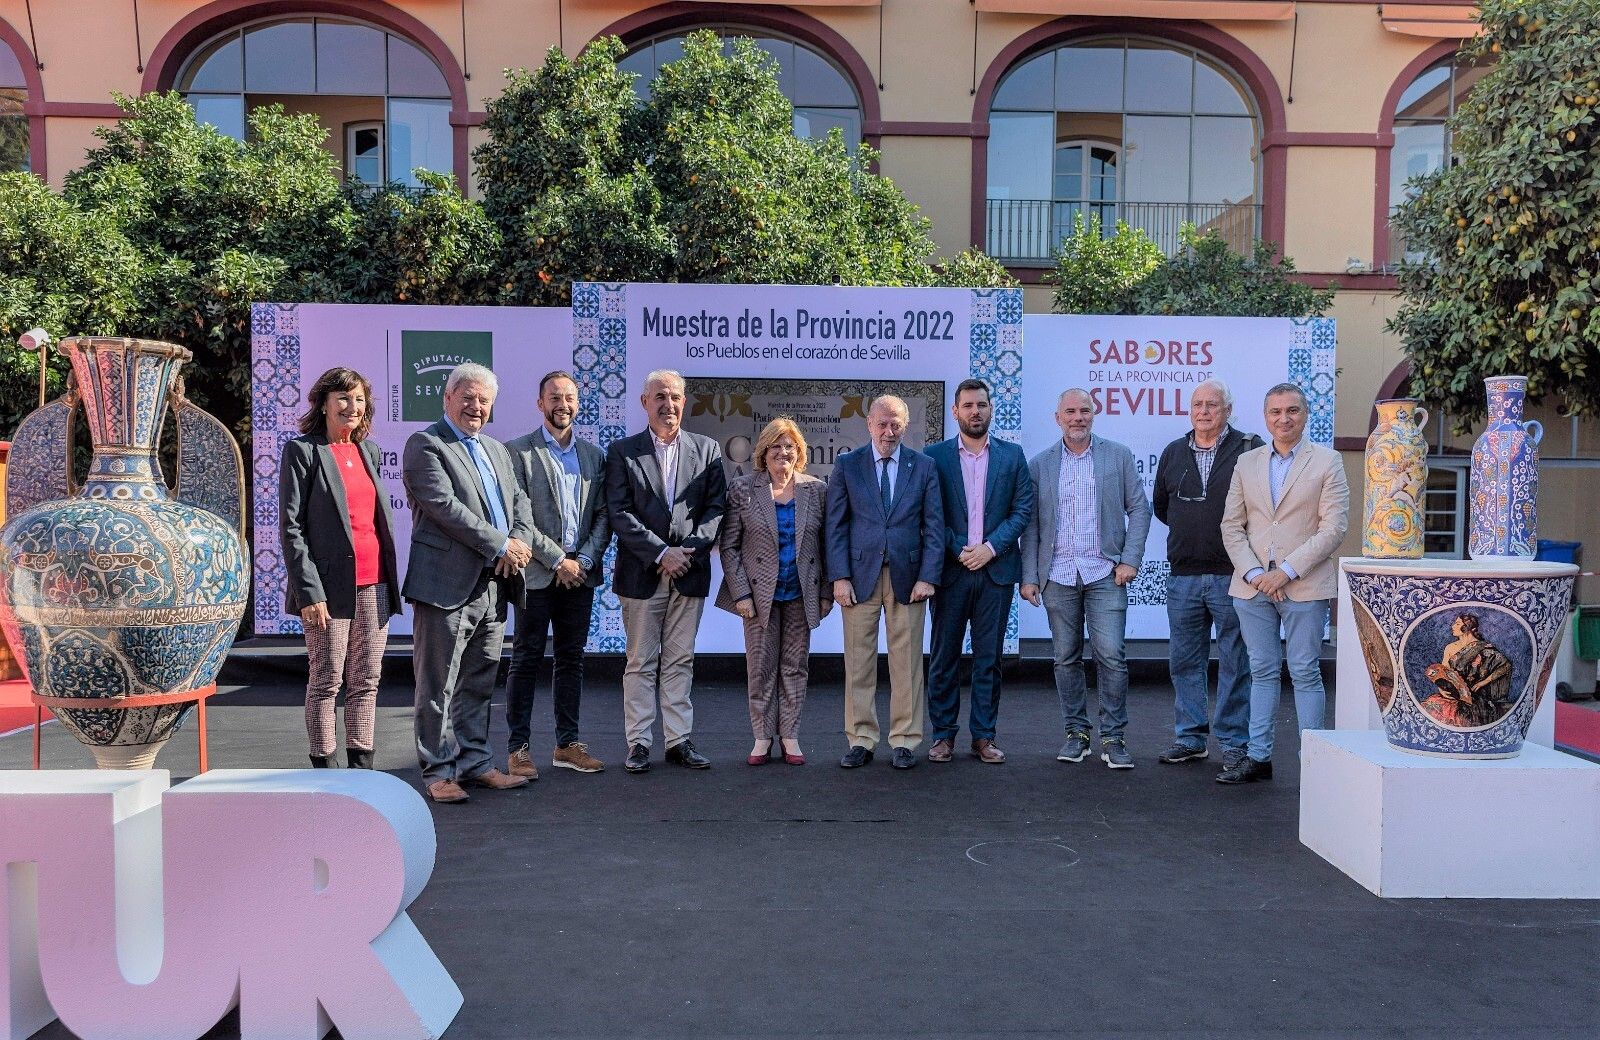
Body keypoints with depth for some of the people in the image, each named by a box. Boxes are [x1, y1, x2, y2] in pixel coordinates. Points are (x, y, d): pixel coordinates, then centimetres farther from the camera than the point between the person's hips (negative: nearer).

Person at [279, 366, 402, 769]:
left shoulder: (369, 451, 15)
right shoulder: (301, 451, -3)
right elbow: (291, 527, -8)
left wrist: (391, 580, 14)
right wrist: (309, 591, -15)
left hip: (374, 584, 6)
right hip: (331, 585, -6)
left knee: (367, 682, 9)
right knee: (326, 682, 2)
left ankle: (361, 764, 18)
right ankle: (324, 768, 12)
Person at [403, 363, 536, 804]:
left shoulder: (497, 450, 20)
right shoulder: (425, 444, -4)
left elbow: (519, 501, 15)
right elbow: (443, 504, -15)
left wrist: (520, 542, -7)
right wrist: (500, 545, -15)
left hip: (494, 583, 7)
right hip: (447, 583, -7)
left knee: (478, 684, 14)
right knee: (438, 686, 1)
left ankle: (474, 762, 23)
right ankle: (438, 771, 10)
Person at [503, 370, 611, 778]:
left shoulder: (593, 455, 12)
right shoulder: (517, 452, -2)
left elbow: (603, 515, 8)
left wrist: (585, 560, -6)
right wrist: (557, 561, -12)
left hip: (580, 574, 5)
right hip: (536, 573, -4)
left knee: (571, 660, 10)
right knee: (526, 660, 2)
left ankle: (568, 744, 19)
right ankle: (518, 748, 8)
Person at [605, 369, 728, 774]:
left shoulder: (707, 449, 9)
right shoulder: (622, 452, 3)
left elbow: (716, 507, 3)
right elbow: (620, 513, -5)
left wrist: (690, 550, -10)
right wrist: (661, 553, -13)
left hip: (690, 572, 2)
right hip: (642, 574, -2)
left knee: (680, 661, 8)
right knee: (641, 663, 4)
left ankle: (679, 741, 15)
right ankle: (639, 743, 11)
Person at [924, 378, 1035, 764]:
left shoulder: (1012, 456, 8)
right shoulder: (934, 457, 3)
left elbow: (1023, 510, 3)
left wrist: (991, 547, -9)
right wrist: (958, 549, -10)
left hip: (996, 570, 1)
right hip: (950, 570, -1)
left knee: (989, 658, 6)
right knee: (944, 657, 4)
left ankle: (984, 735, 15)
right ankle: (943, 734, 14)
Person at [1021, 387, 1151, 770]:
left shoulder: (1119, 456, 7)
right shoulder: (1039, 464, 8)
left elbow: (1139, 508, 7)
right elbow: (1031, 524, 7)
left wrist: (1130, 559, -4)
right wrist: (1029, 576, 1)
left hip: (1105, 572, -1)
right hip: (1058, 576, 2)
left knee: (1112, 654, -7)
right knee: (1066, 658, 7)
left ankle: (1113, 737, 5)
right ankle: (1076, 733, 19)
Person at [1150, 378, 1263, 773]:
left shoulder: (1250, 449, -4)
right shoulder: (1173, 453, 11)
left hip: (1232, 576, -4)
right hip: (1183, 576, 5)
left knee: (1235, 663, 3)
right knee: (1184, 660, 10)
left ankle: (1234, 742, 12)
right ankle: (1189, 737, 20)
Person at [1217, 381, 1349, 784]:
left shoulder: (1327, 461, 1)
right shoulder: (1246, 463, 12)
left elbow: (1334, 527, -6)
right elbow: (1232, 525, 8)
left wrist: (1287, 571, -13)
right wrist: (1253, 573, -6)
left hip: (1305, 586, -3)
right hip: (1252, 585, 3)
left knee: (1305, 673, 2)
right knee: (1262, 672, 10)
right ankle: (1258, 756, 16)